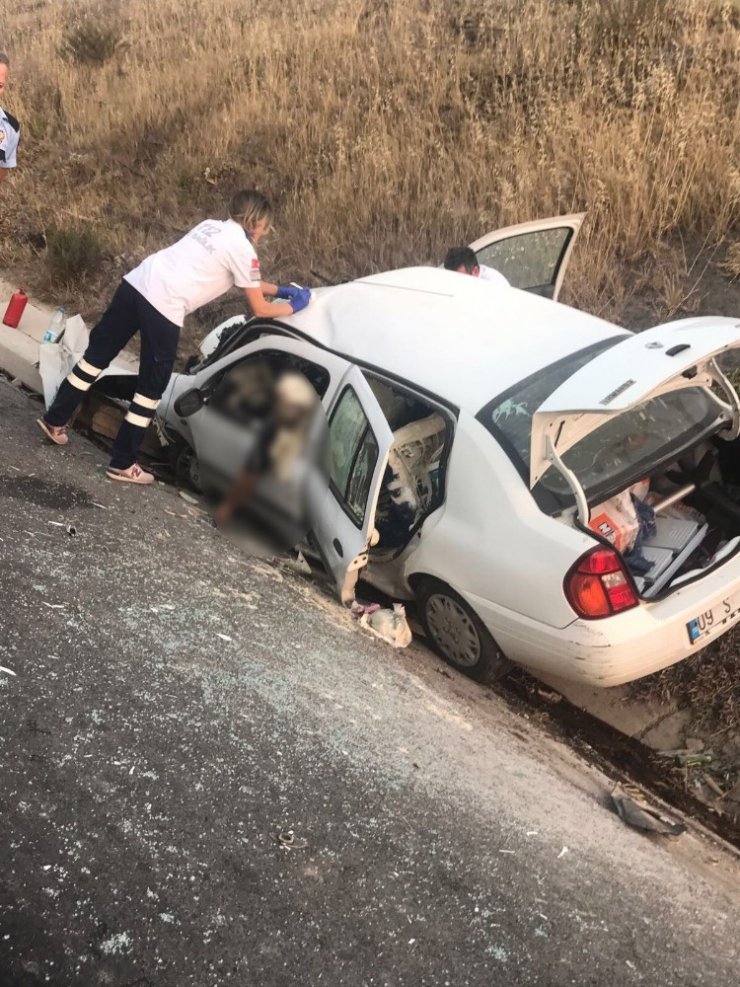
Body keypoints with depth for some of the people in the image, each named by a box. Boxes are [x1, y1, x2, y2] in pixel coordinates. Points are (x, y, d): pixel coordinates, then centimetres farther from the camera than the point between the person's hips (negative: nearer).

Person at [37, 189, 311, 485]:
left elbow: (246, 282, 35)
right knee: (152, 387, 6)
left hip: (135, 283, 8)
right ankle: (123, 464, 14)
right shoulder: (244, 250, 0)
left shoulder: (211, 225, 23)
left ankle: (55, 420, 30)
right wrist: (293, 306, 23)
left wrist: (280, 289, 36)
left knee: (98, 354, 19)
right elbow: (259, 309, 8)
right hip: (163, 307, -8)